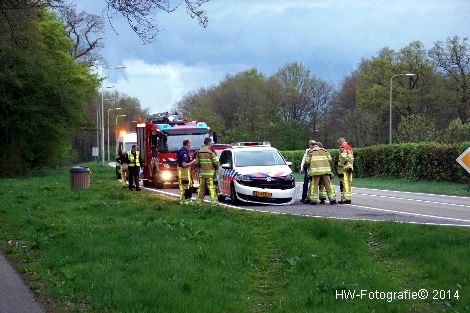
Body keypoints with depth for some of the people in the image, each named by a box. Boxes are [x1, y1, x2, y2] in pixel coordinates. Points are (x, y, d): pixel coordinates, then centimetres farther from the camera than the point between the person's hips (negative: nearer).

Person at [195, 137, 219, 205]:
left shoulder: (199, 152, 7)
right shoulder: (211, 152, -10)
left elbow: (197, 163, 10)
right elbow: (216, 162, -12)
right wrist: (216, 168, 8)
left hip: (202, 173, 5)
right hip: (210, 173, -5)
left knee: (201, 188, 12)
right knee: (211, 188, -4)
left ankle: (199, 200, 14)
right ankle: (213, 201, -6)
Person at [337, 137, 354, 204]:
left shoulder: (342, 148, -8)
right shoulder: (350, 148, 20)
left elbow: (343, 159, -18)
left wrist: (340, 170, -14)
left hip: (344, 168, -9)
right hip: (350, 168, 9)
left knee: (344, 184, -8)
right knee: (348, 184, 12)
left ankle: (344, 199, -9)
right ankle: (348, 198, 14)